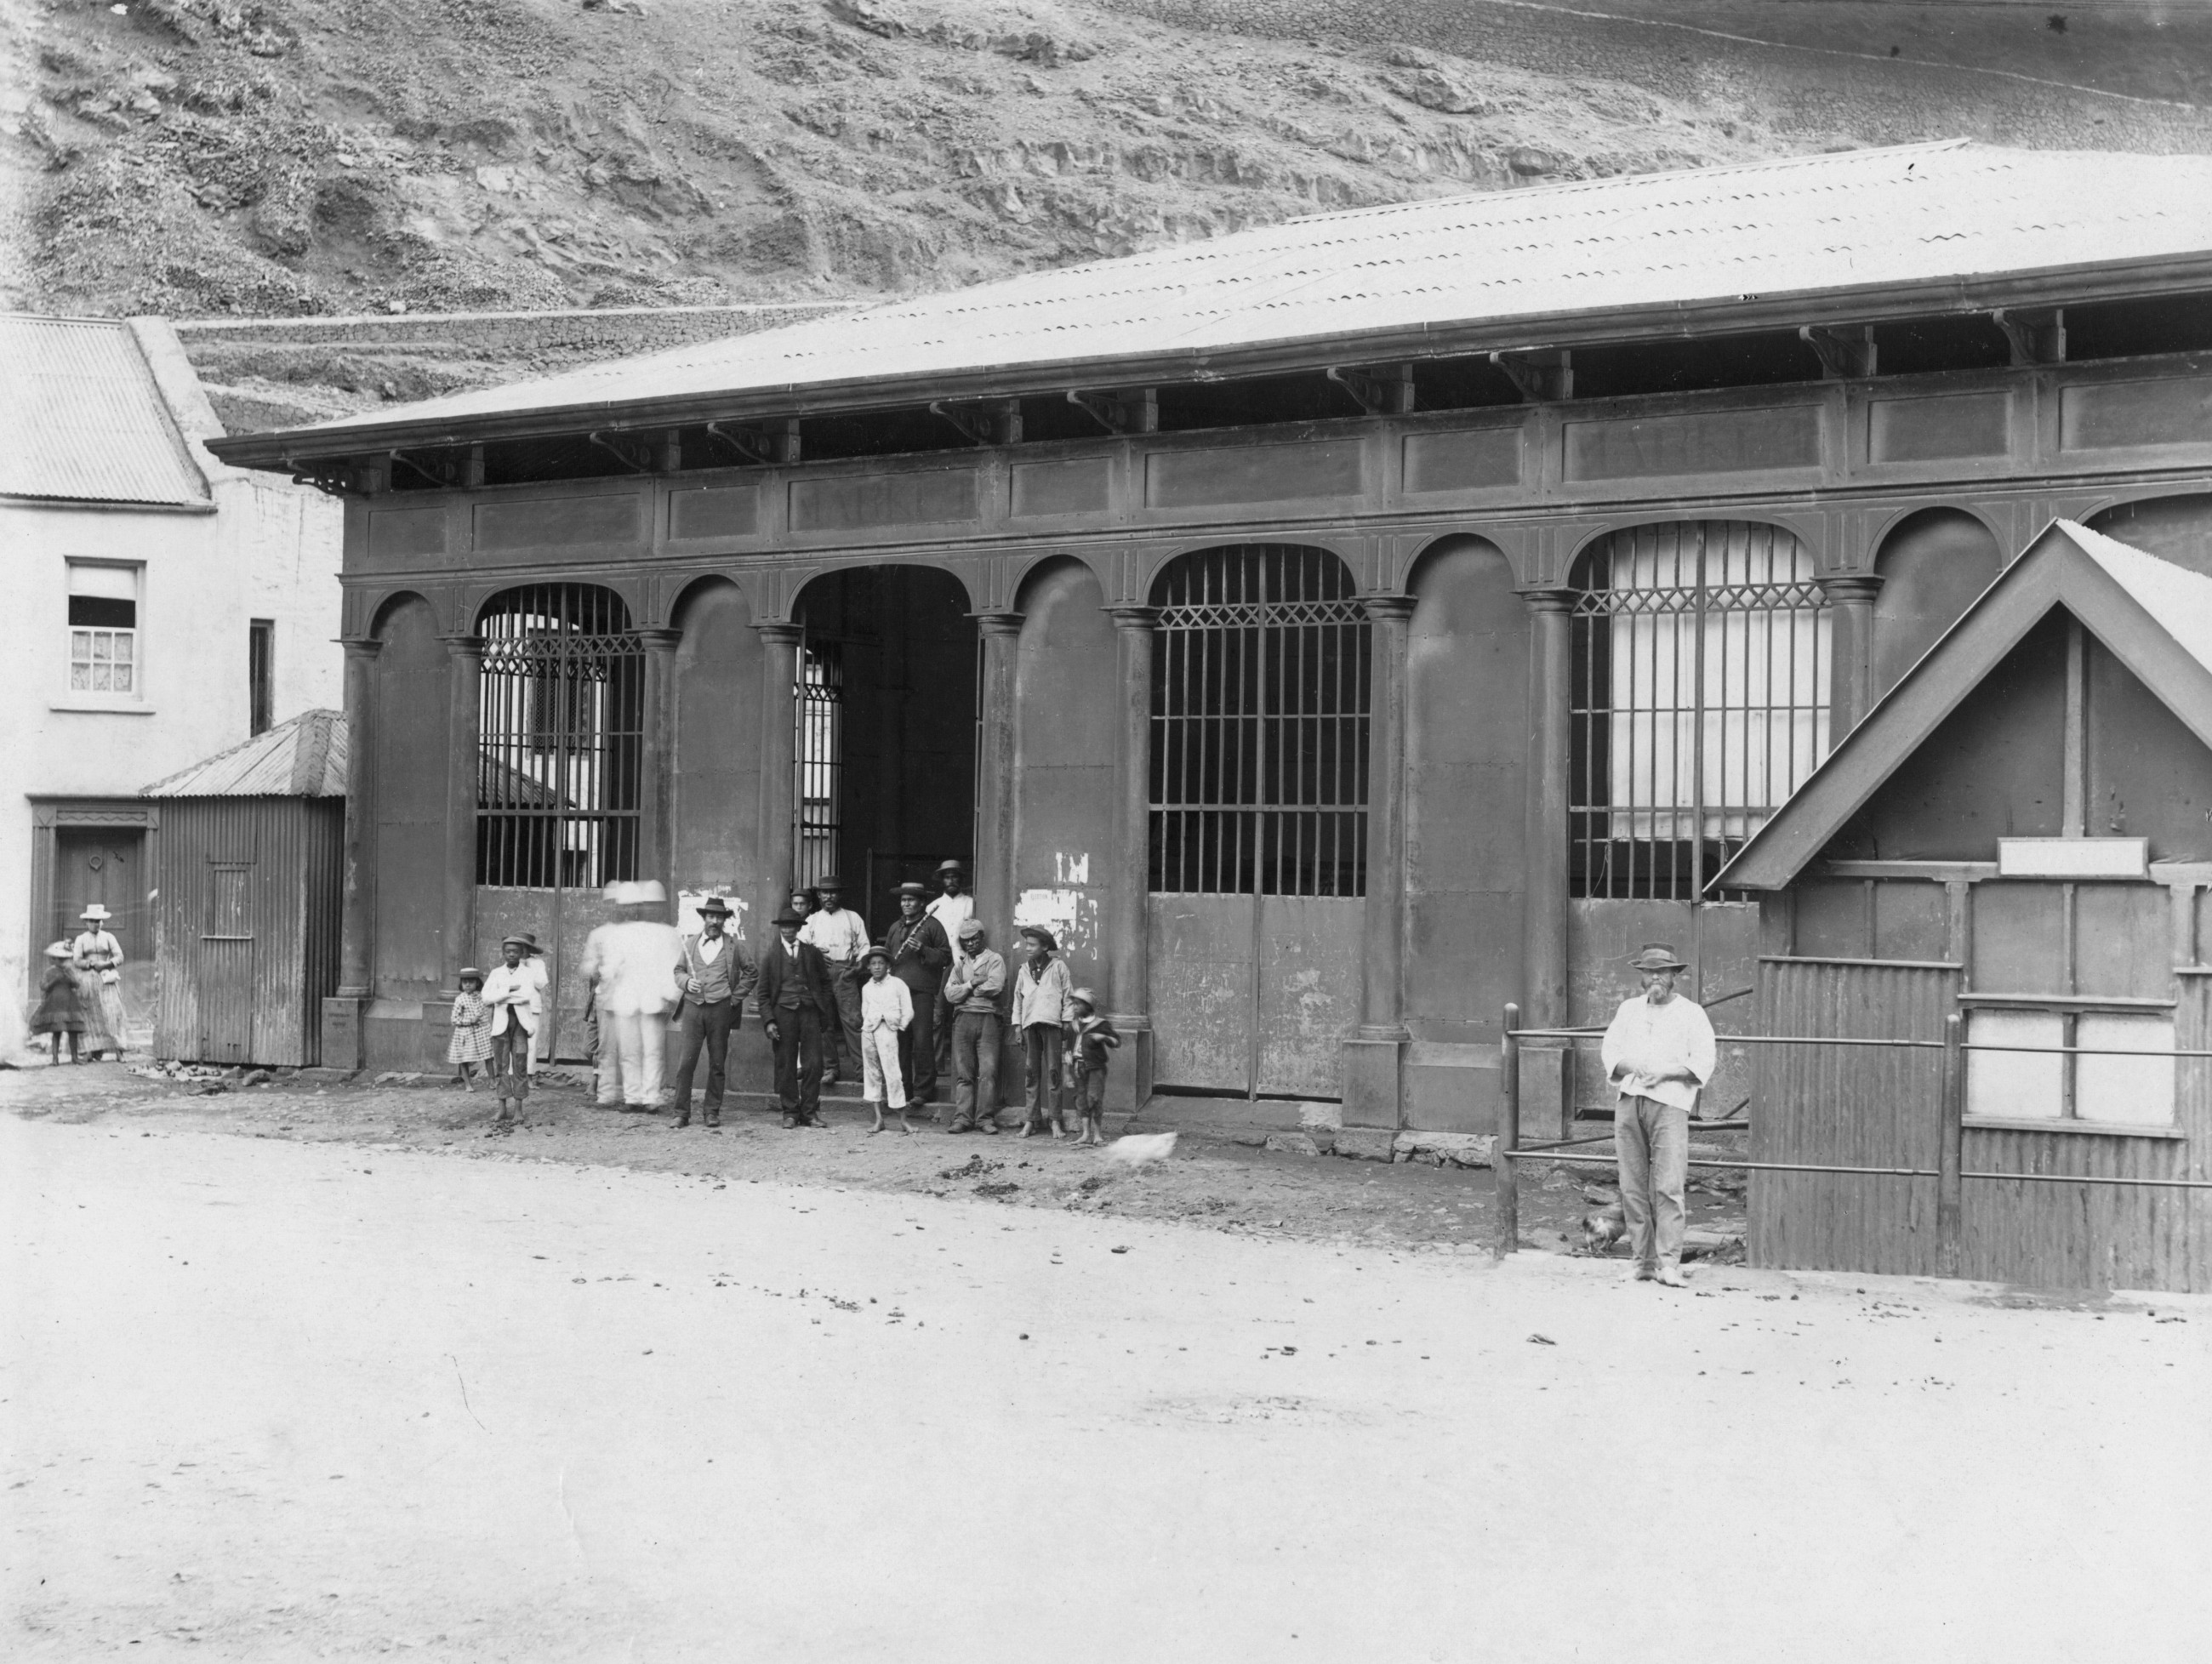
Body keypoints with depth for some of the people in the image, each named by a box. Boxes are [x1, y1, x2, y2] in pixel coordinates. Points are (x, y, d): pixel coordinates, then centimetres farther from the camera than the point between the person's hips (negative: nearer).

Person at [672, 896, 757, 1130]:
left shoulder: (732, 946, 6)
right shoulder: (690, 943, 9)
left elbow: (751, 973, 12)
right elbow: (678, 971, 15)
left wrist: (736, 996, 4)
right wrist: (687, 981, -6)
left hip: (720, 1009, 0)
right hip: (693, 1007, 0)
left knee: (717, 1064, 2)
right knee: (687, 1061, -6)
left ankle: (713, 1113, 10)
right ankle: (682, 1113, -1)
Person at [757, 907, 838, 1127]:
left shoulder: (813, 953, 10)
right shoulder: (771, 957, 8)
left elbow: (825, 982, 13)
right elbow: (763, 993, 7)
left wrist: (826, 1014, 3)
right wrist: (768, 1021, -5)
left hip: (810, 1012, 0)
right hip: (783, 1012, 0)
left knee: (813, 1064, -4)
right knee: (786, 1066, 1)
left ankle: (809, 1112, 4)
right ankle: (790, 1112, 9)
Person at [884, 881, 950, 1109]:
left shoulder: (932, 925, 4)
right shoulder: (895, 927, 21)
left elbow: (946, 957, -1)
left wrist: (922, 950, -13)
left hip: (923, 990, -5)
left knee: (922, 1041, -8)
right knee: (900, 1041, 3)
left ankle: (923, 1090, -3)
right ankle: (902, 1089, 9)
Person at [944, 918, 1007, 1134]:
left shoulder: (994, 960, 8)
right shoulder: (960, 963, 19)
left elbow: (995, 986, -10)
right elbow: (949, 993, 7)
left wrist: (965, 990, -1)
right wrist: (972, 984, -8)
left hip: (987, 1017, -3)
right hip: (963, 1018, 3)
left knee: (988, 1070, -9)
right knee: (962, 1072, -1)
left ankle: (986, 1118, -7)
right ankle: (962, 1118, -2)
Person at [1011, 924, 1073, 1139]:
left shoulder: (1058, 966, 5)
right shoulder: (1024, 970, 15)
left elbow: (1067, 994, 6)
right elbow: (1017, 997, 18)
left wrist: (1067, 1020, 1)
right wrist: (1017, 1024, 11)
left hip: (1051, 1022, -3)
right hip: (1029, 1024, 3)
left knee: (1053, 1071, -5)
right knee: (1031, 1072, 2)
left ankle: (1055, 1121, -5)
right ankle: (1031, 1119, 4)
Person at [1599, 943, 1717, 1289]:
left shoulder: (1691, 1013, 9)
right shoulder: (1629, 1009, 21)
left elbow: (1704, 1060, 1)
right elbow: (1610, 1051, 15)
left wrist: (1666, 1072, -11)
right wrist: (1631, 1067, -5)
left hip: (1669, 1102, -4)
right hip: (1629, 1101, 4)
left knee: (1668, 1185, -12)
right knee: (1633, 1187, 0)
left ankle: (1669, 1263, -14)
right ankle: (1644, 1261, 4)